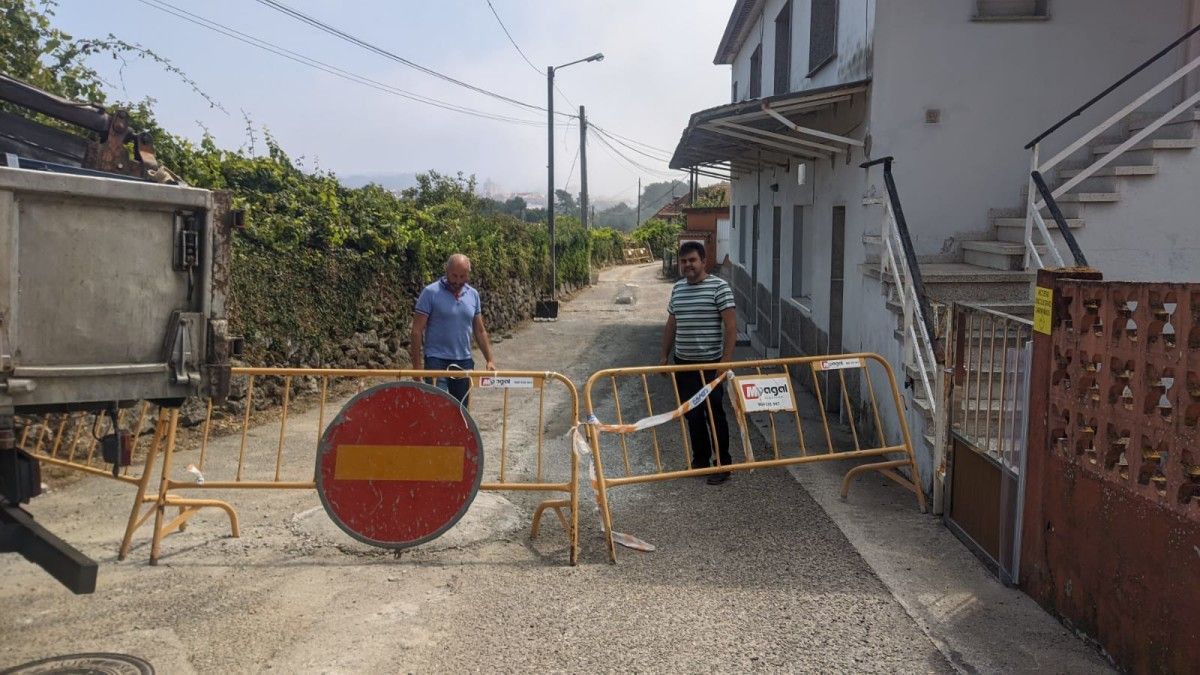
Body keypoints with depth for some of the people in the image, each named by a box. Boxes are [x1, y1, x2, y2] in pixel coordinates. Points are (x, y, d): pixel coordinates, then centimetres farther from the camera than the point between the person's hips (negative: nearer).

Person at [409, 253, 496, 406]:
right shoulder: (431, 293, -8)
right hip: (437, 360, -5)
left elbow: (480, 331, 15)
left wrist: (489, 360, 7)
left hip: (464, 362, 5)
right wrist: (416, 367, -11)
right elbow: (417, 331, -8)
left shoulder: (473, 295, 8)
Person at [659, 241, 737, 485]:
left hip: (710, 363, -6)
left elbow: (731, 326, -12)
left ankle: (723, 465, 10)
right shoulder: (677, 288, 10)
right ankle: (700, 460, 26)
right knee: (692, 415, 12)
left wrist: (726, 360, -17)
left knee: (714, 414, -1)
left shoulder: (718, 286, -9)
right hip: (683, 363, 6)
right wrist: (664, 356, 14)